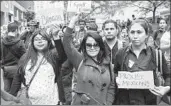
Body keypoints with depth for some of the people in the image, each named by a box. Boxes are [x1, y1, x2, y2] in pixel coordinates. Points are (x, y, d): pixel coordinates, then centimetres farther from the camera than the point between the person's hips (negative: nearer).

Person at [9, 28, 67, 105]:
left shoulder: (54, 56, -2)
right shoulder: (25, 58, 6)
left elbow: (64, 55, -24)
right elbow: (17, 79, 9)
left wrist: (56, 38, -34)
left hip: (51, 101, -2)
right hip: (28, 101, 2)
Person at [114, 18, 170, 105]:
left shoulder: (156, 54, -7)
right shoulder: (121, 53, -3)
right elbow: (115, 72, 13)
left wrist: (167, 88, -12)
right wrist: (116, 79, -7)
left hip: (148, 101, 0)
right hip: (124, 100, 1)